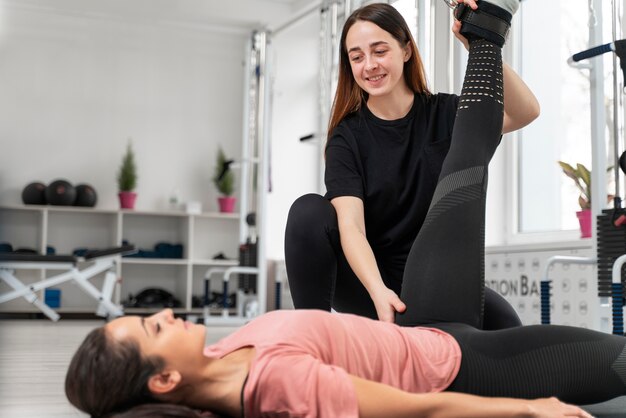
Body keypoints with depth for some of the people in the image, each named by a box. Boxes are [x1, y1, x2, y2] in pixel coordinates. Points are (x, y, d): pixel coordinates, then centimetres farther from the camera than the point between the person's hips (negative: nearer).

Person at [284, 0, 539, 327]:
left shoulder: (444, 114, 0)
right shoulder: (347, 138, -5)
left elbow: (525, 113, -17)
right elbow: (350, 225, -20)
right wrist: (378, 292, -39)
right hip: (367, 283, -1)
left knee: (503, 325, -28)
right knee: (309, 211, -27)